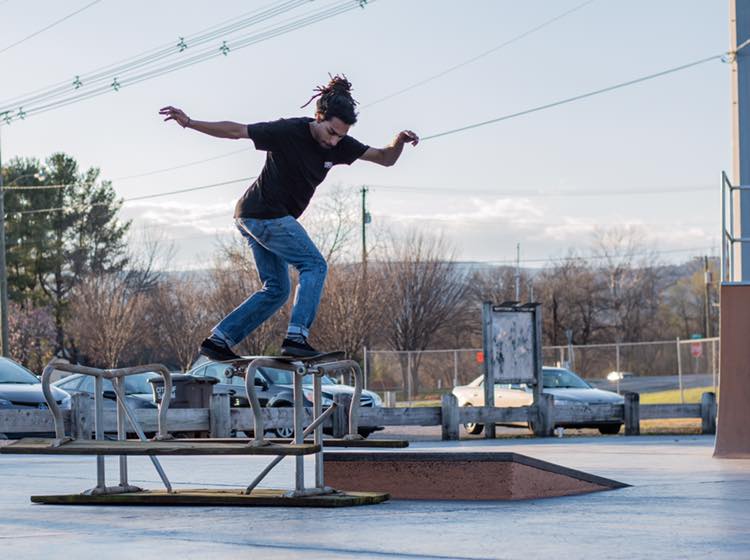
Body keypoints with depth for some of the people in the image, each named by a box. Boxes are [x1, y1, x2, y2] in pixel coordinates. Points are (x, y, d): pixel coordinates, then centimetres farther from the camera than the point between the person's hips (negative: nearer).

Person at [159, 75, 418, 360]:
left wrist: (399, 142, -19)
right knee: (314, 265, -13)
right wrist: (188, 123, -17)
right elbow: (235, 130, -15)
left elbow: (384, 158, 2)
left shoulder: (339, 145, 0)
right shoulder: (289, 132, -19)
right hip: (264, 212, -9)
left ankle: (219, 339, 8)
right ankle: (296, 336, -21)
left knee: (276, 290, 9)